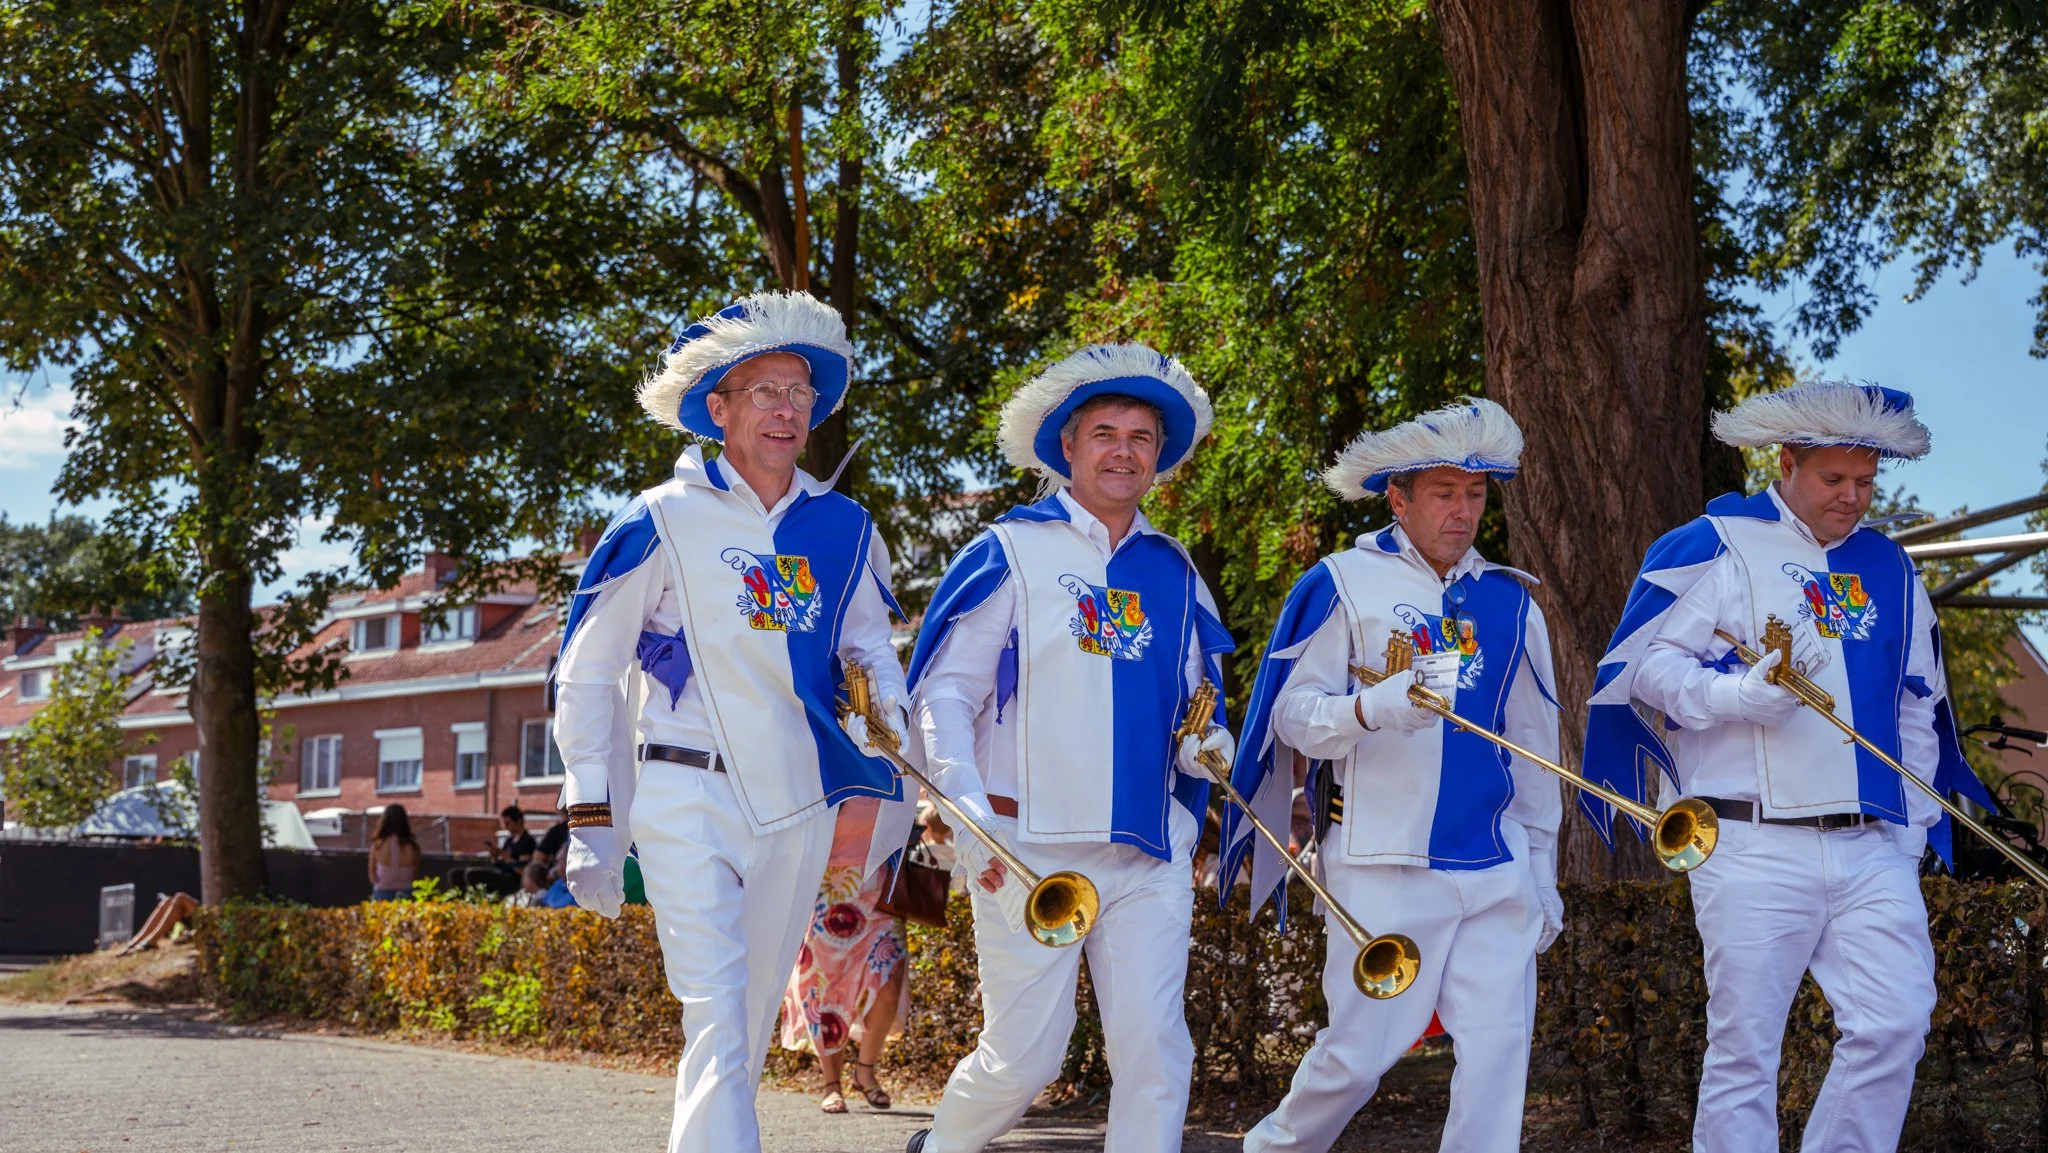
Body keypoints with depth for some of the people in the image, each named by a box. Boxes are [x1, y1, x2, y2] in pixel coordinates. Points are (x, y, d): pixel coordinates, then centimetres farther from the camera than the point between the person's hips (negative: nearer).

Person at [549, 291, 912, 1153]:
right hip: (689, 798, -5)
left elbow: (874, 652, 21)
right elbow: (584, 677, -1)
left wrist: (894, 773, 9)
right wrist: (590, 822, -5)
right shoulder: (664, 522, -4)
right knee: (719, 1017, -15)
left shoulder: (843, 530, 7)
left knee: (754, 1017, 12)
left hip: (798, 804, 5)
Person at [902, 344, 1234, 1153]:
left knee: (1155, 1050, -4)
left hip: (1149, 855, 4)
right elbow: (942, 693, -4)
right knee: (1024, 1056, 1)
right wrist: (972, 820, -14)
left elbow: (1195, 700, 25)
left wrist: (1206, 745, 1)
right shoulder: (1010, 552, 0)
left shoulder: (1173, 573, 14)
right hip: (1030, 851, -4)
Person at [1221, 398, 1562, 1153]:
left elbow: (1534, 749, 18)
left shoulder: (1507, 601, 12)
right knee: (1361, 1052, -1)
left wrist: (1542, 872, 17)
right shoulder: (1344, 583, 0)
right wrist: (1375, 707, -24)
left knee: (1499, 1047, -3)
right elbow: (1293, 715, -4)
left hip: (1495, 868, 4)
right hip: (1383, 864, -4)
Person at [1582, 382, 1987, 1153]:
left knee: (1896, 1026, -5)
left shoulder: (1887, 566, 17)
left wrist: (1914, 824, 14)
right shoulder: (1717, 546, 0)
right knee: (1744, 1046, -2)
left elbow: (1916, 707, 23)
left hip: (1873, 850, 5)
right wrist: (1743, 695, -20)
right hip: (1756, 849, -5)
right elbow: (1644, 665, -5)